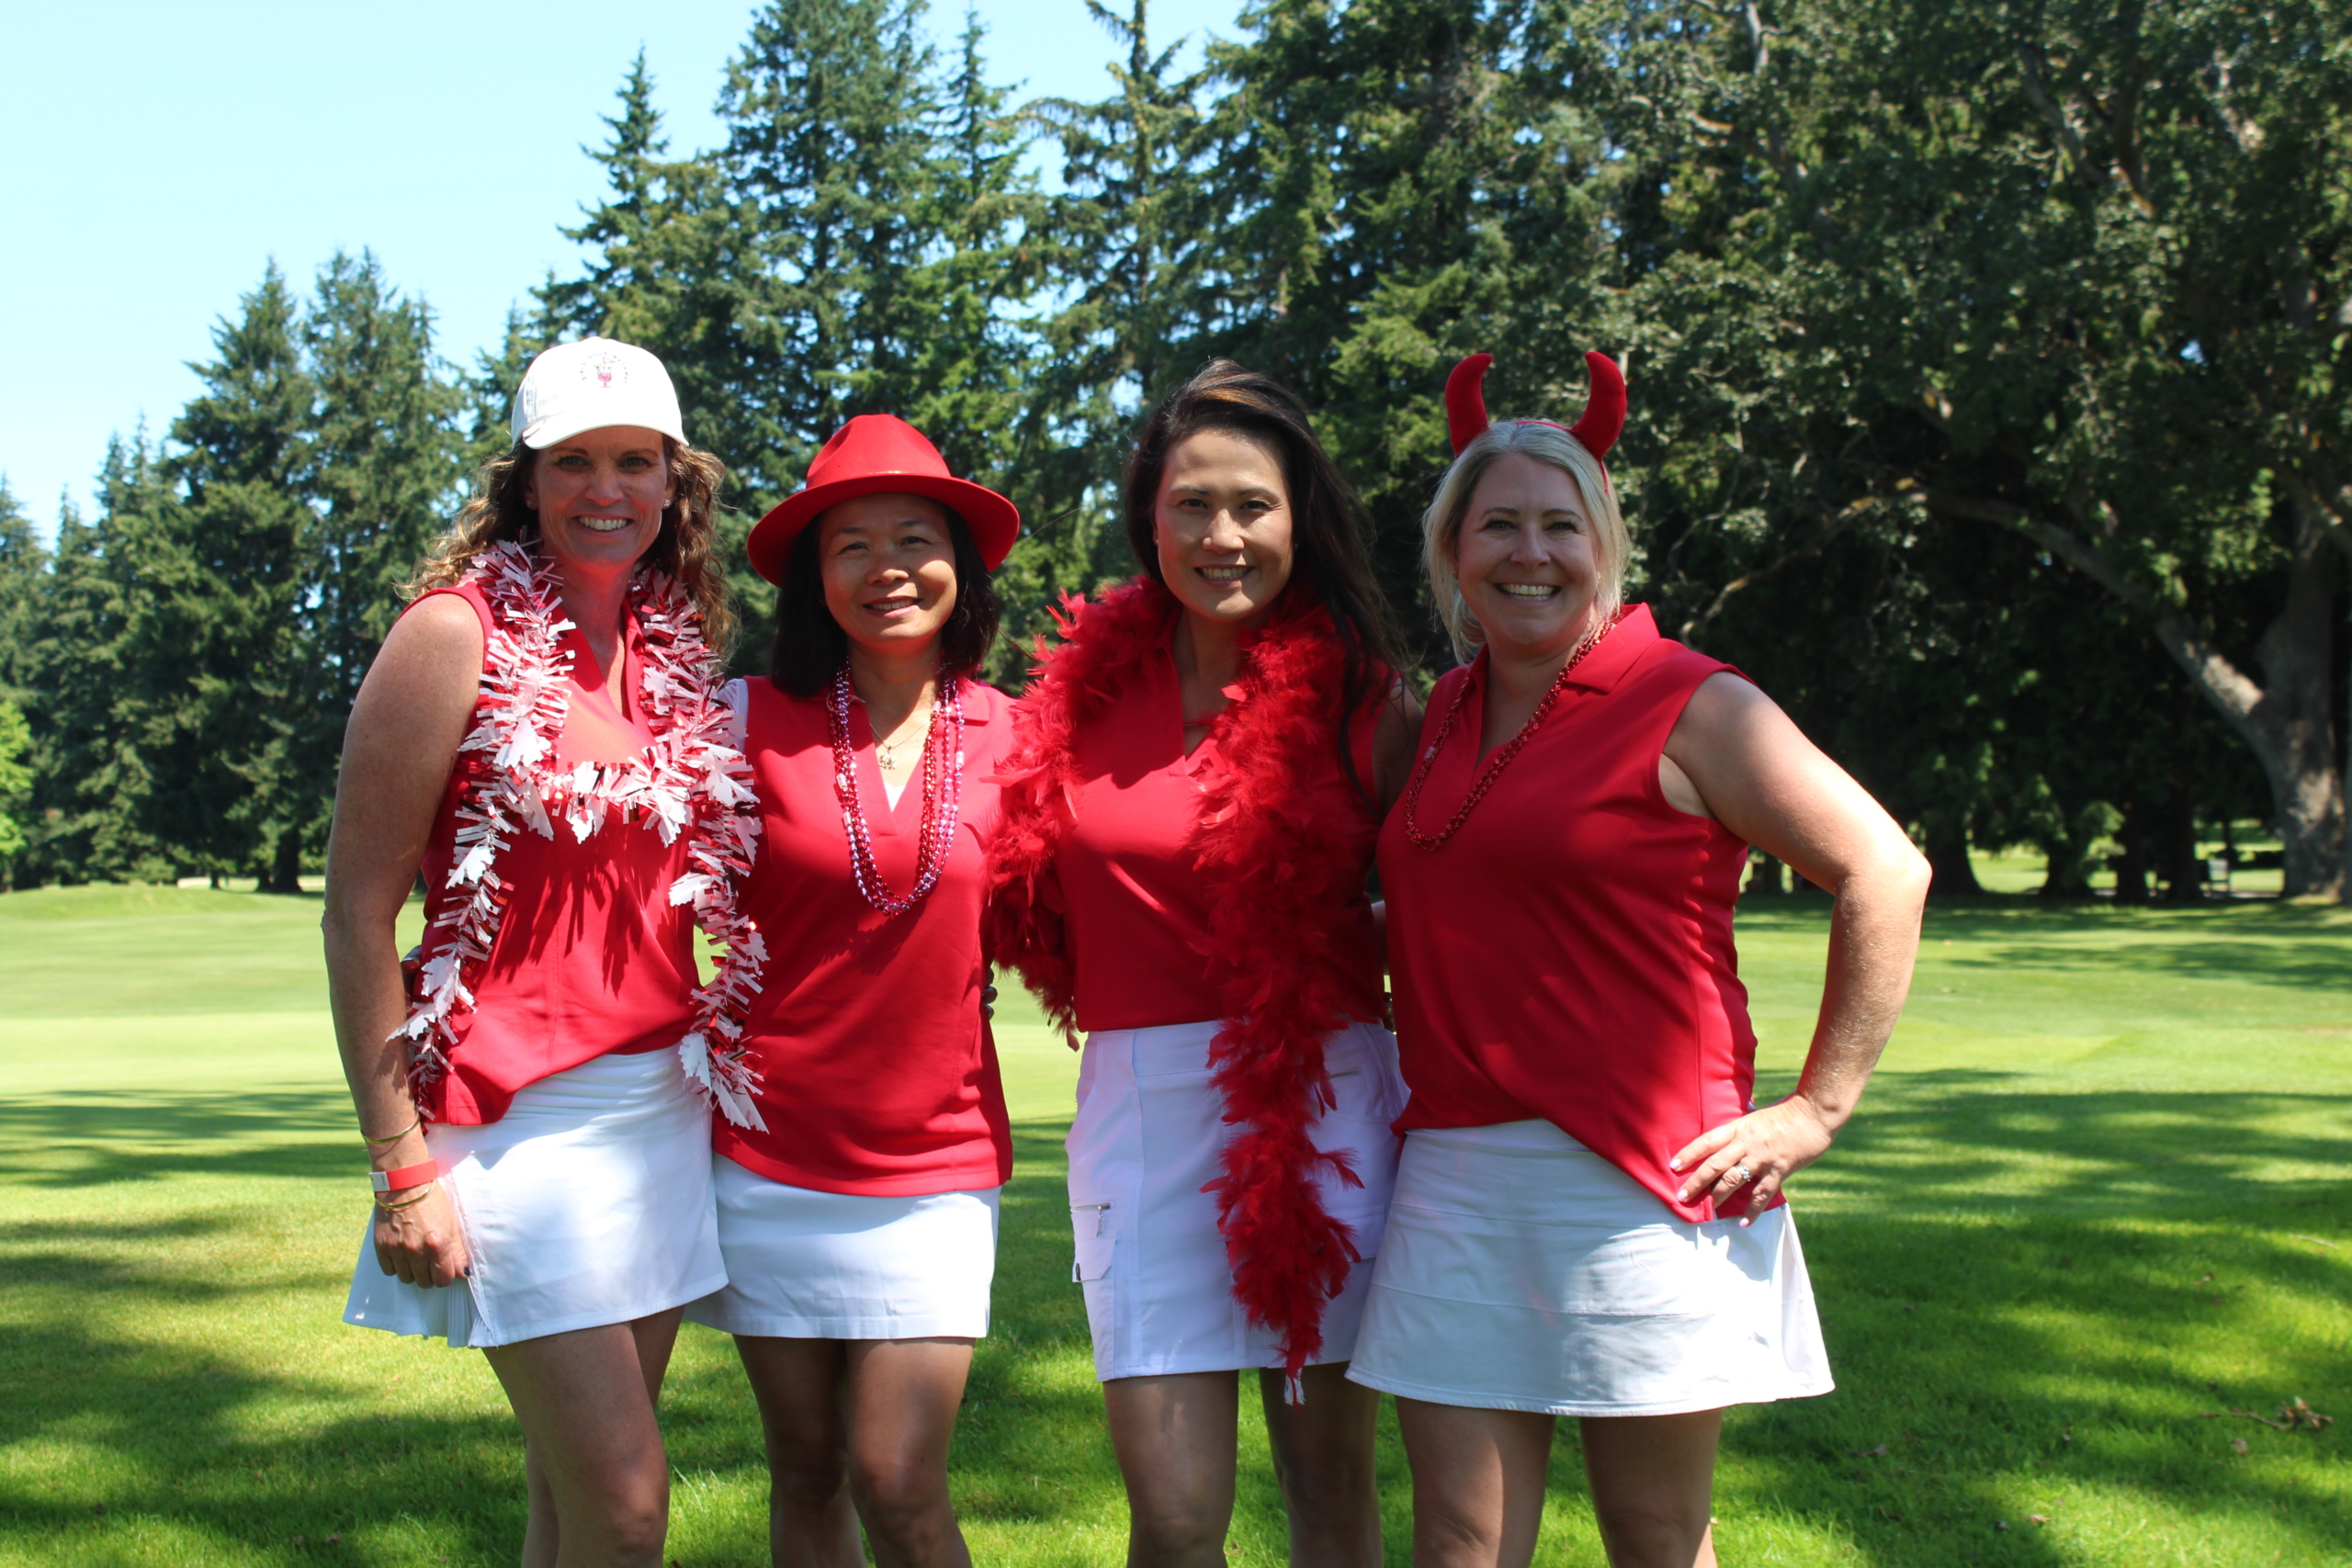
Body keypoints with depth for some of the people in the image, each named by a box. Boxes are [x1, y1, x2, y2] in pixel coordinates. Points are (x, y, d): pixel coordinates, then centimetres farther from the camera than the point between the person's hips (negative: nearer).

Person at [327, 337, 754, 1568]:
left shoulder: (676, 658, 9)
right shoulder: (458, 635, -8)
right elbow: (357, 912, -9)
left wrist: (715, 1082, 9)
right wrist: (401, 1166, -13)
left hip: (664, 1109, 6)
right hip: (521, 1116, -6)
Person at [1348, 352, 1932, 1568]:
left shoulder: (1689, 705, -6)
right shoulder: (1446, 715, 13)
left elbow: (1884, 873, -8)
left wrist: (1817, 1109, -9)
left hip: (1637, 1187, -5)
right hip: (1457, 1181, 5)